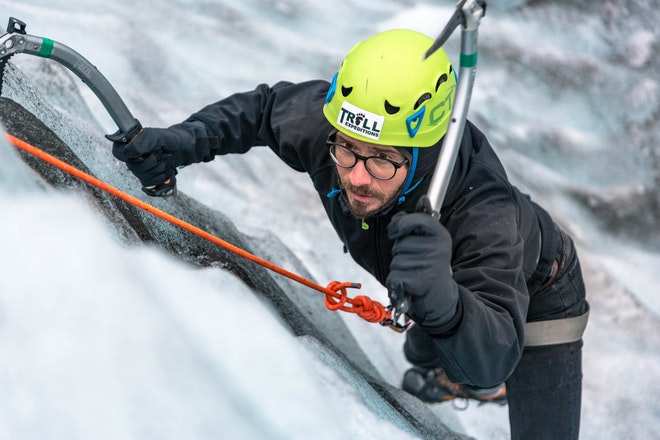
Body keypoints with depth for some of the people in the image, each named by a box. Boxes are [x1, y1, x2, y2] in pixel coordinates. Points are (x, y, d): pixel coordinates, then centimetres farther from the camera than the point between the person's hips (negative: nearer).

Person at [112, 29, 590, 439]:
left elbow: (493, 358, -55)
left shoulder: (482, 215, -51)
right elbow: (262, 107, -12)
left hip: (535, 297, -5)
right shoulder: (320, 123, -35)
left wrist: (443, 305, -76)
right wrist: (185, 139, -29)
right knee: (424, 352, 35)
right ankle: (469, 385, 71)